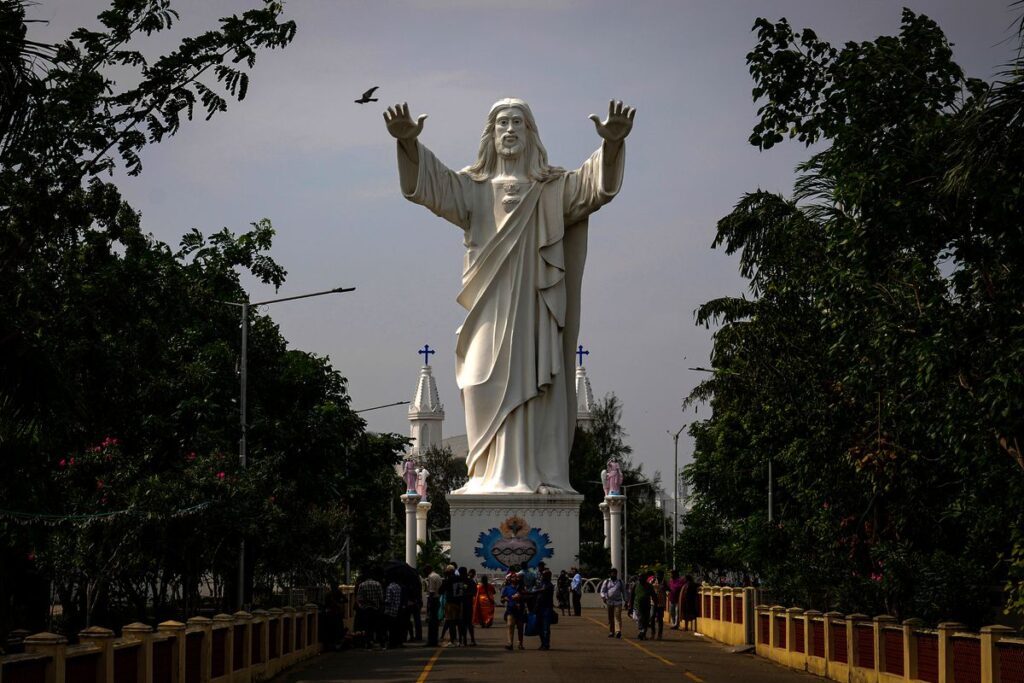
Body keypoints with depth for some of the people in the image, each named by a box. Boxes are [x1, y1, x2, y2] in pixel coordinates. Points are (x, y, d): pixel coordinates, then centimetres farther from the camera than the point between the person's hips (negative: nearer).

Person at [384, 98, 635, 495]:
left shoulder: (553, 189, 10)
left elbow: (595, 185, -6)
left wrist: (612, 143, -27)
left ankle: (538, 475, -4)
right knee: (491, 390, -5)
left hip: (534, 303, 0)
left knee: (536, 387, -4)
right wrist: (409, 142, -23)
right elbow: (431, 183, -3)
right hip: (491, 307, 1)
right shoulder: (473, 187, 13)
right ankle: (494, 476, -3)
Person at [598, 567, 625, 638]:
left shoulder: (620, 582, 11)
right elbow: (602, 590, 7)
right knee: (610, 618, 6)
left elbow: (624, 591, 15)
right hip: (609, 602, 1)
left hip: (618, 602, -1)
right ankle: (611, 632, 15)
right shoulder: (606, 582, 9)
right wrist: (603, 597, -12)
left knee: (618, 616, -14)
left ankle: (618, 631, -23)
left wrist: (625, 600, 11)